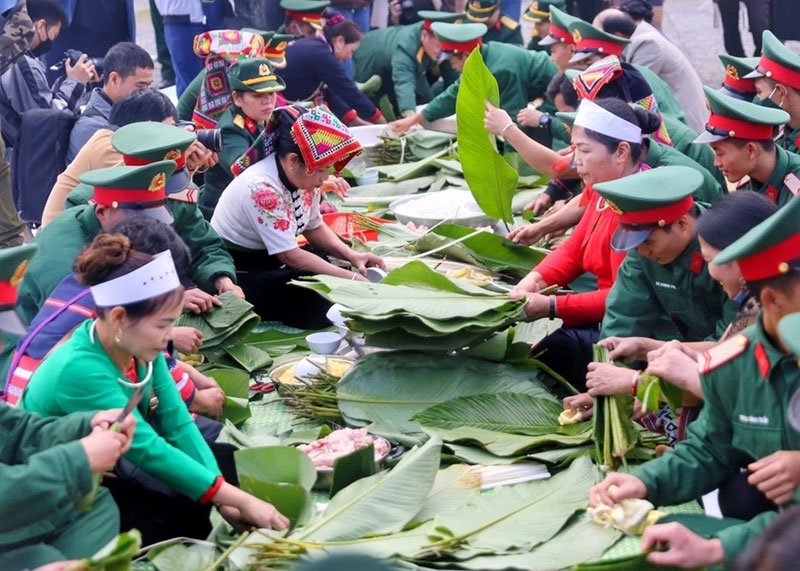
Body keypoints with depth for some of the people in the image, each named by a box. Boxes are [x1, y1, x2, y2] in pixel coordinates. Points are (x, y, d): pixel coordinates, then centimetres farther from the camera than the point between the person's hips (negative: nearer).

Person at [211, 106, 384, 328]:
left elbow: (315, 228, 12)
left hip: (273, 263, 9)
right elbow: (291, 257, -28)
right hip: (240, 276, -8)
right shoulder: (261, 188, -30)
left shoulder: (304, 176, -6)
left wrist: (351, 256, -5)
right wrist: (350, 278, -26)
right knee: (318, 303, -25)